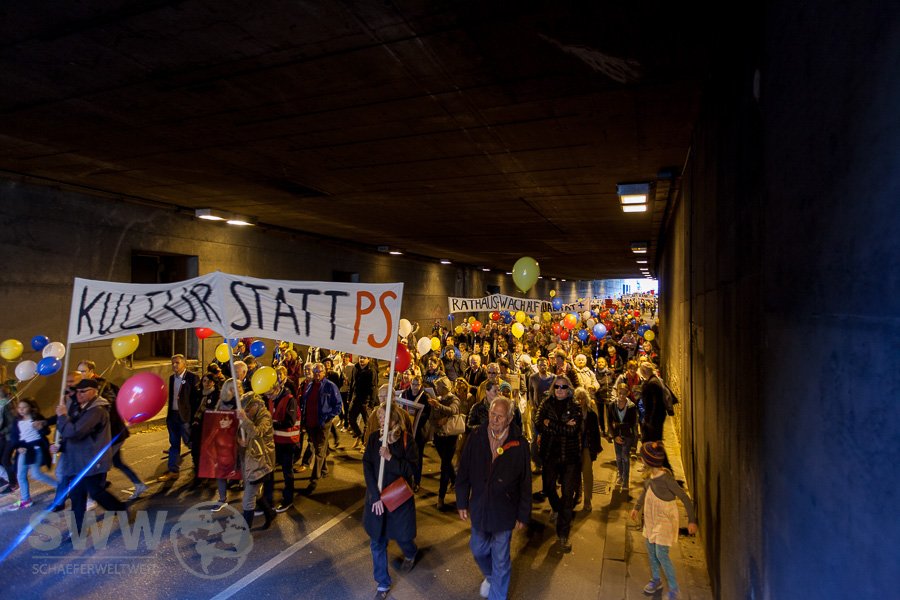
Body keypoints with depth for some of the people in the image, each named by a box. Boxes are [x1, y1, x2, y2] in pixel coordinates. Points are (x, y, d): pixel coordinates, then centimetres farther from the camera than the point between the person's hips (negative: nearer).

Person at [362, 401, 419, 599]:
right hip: (376, 496, 2)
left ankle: (411, 554, 48)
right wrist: (375, 496, -16)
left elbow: (411, 469, -15)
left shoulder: (407, 439, -13)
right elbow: (367, 467, -10)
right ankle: (383, 583, 28)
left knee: (401, 536, 12)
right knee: (377, 542, 8)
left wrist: (390, 457, -28)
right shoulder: (374, 438, -7)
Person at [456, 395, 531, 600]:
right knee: (478, 550, 23)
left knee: (500, 560, 12)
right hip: (479, 508, 3)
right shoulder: (476, 438, -11)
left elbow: (526, 483, -8)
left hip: (504, 512, -3)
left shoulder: (520, 444, -17)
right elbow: (464, 473, -1)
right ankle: (490, 576, 54)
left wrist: (523, 514, -5)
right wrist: (462, 503, 2)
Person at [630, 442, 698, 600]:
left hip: (665, 520, -7)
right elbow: (645, 491, 14)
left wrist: (691, 520, -19)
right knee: (651, 550, 17)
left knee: (661, 554, -4)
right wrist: (637, 507, 18)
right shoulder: (650, 475, -5)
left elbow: (685, 498, -21)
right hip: (651, 518, 8)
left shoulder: (665, 477, -28)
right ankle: (656, 580, 38)